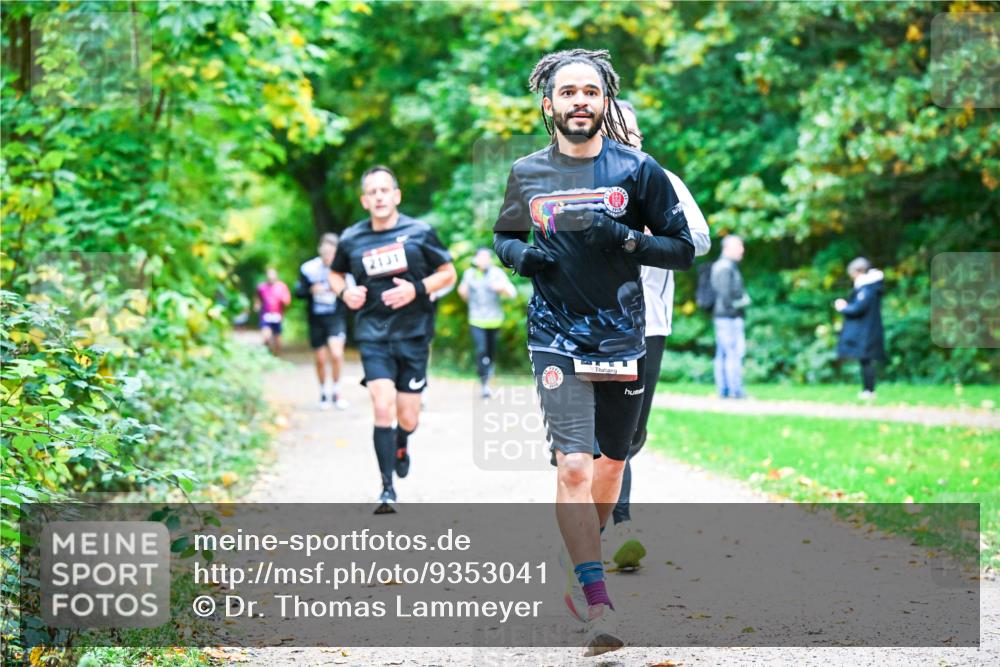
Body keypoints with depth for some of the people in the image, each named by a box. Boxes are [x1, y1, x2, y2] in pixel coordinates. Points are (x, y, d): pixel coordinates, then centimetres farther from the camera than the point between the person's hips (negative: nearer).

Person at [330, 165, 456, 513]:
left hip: (413, 336, 0)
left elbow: (448, 273, 4)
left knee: (408, 418, 5)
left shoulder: (419, 232, -3)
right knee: (383, 408, -16)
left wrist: (417, 289, -13)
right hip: (373, 337, 0)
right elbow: (336, 273, 19)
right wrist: (345, 292, -3)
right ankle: (387, 489, -6)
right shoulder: (352, 239, 2)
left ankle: (401, 446, 43)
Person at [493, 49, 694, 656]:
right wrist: (519, 254, -4)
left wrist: (625, 239, -17)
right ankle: (599, 605, -16)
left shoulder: (637, 169, -1)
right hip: (558, 342, -1)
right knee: (574, 467, -15)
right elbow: (503, 236, 20)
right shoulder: (527, 174, 4)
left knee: (612, 459, 16)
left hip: (623, 339, 1)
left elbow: (683, 249, 0)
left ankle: (585, 557, 41)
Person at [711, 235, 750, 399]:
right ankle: (735, 390, -11)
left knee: (722, 353, 9)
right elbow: (725, 293, -19)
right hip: (729, 317, -11)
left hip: (721, 317, 11)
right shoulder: (726, 267, -14)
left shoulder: (720, 266, 19)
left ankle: (723, 389, 10)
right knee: (735, 351, -10)